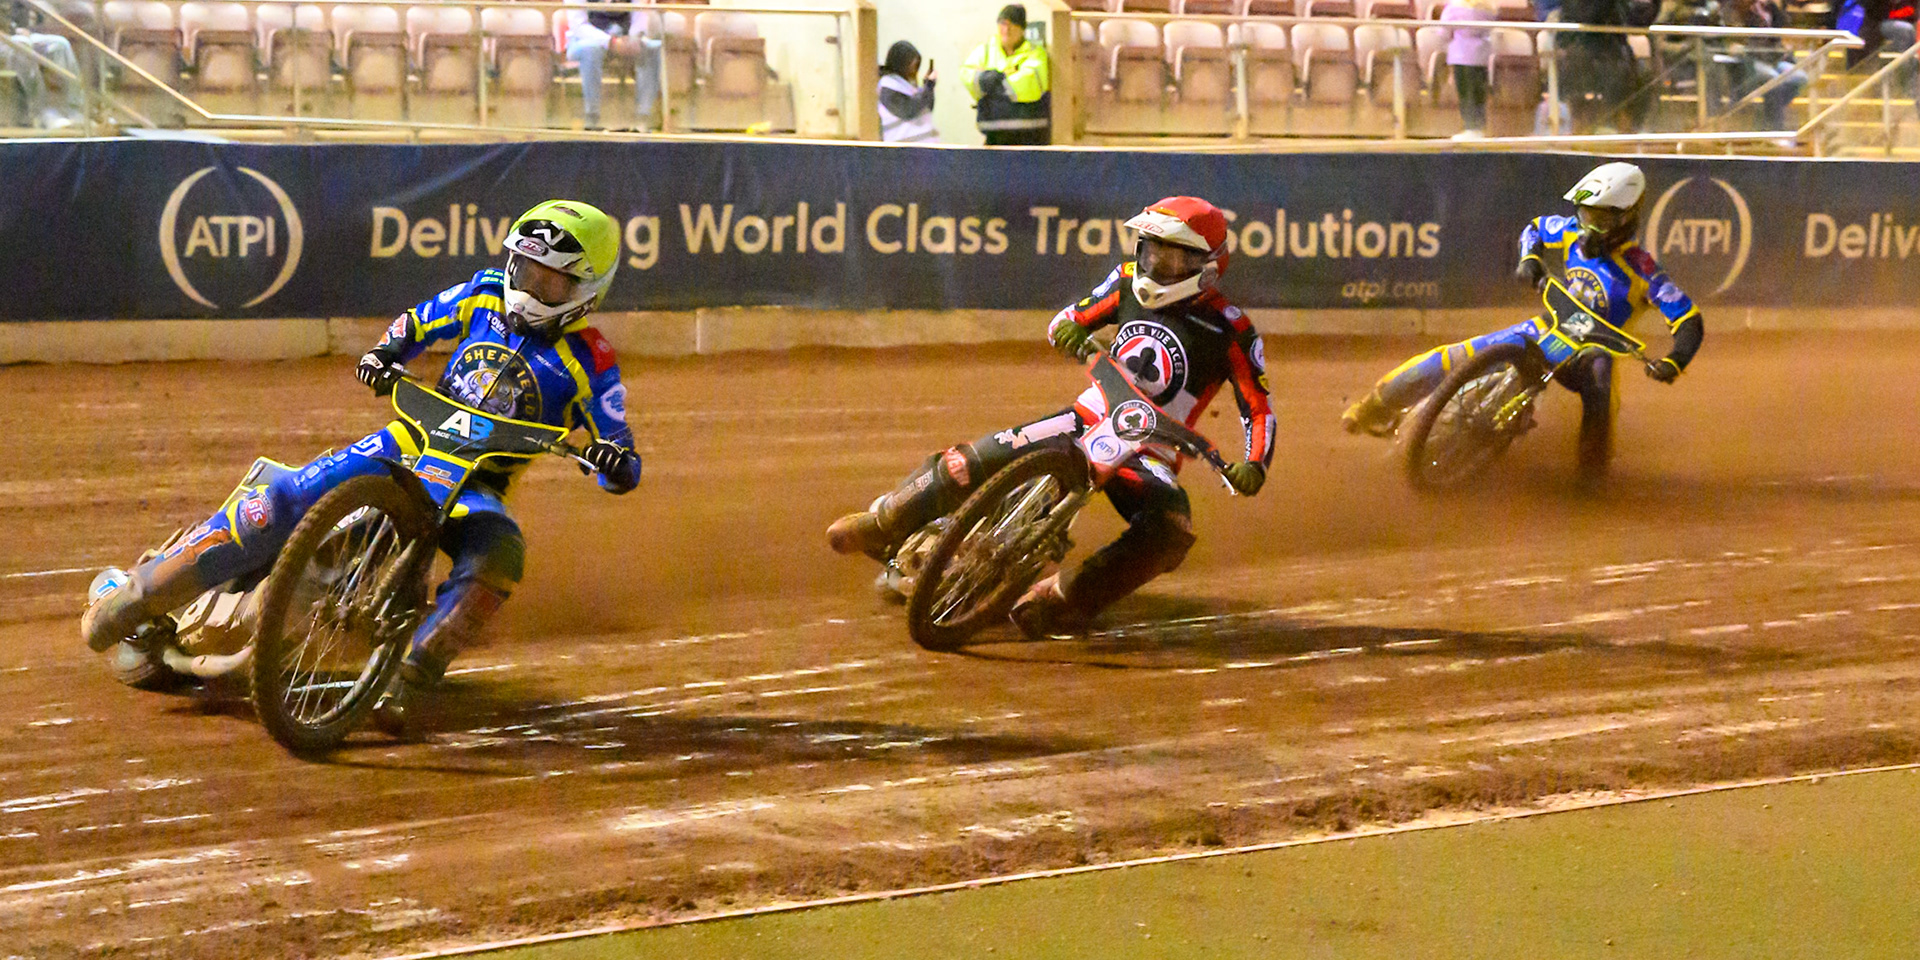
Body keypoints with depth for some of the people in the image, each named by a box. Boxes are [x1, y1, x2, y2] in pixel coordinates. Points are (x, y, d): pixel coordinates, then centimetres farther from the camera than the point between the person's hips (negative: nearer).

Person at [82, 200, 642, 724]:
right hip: (411, 444, 2)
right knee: (288, 498, -19)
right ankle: (144, 594, -13)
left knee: (500, 555, -38)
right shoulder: (485, 298, 5)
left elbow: (625, 471, -7)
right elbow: (418, 322, 22)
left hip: (477, 486, -2)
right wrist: (385, 354, 0)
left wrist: (612, 459, -31)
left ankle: (408, 679, -35)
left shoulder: (589, 365, -6)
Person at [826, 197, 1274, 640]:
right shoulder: (1129, 282, 4)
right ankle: (885, 524, 12)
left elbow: (1258, 408, -10)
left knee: (1173, 531, -35)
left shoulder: (1231, 331, -9)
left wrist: (1254, 466, -29)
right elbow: (1071, 318, 14)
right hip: (1088, 419, 3)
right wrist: (1069, 328, -11)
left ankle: (1064, 596, -30)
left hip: (1149, 452, -3)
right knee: (969, 463, -13)